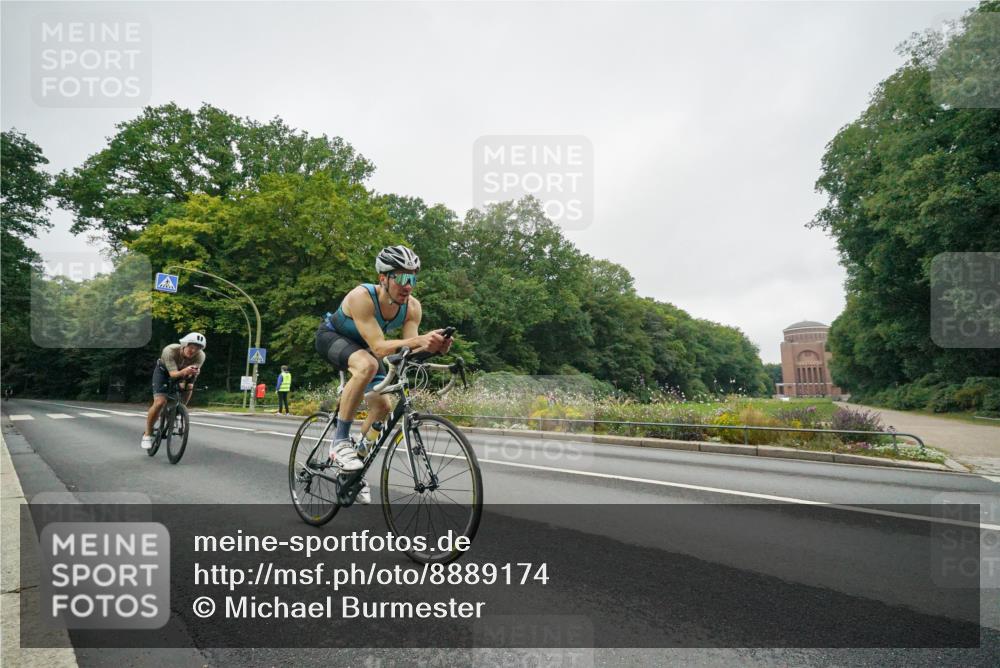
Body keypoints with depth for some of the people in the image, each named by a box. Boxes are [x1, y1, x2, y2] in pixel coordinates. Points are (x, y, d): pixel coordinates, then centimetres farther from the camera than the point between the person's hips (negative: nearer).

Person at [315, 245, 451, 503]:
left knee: (382, 406, -7)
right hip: (332, 337, -6)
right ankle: (340, 441, -24)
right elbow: (379, 347, -43)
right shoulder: (362, 297, -37)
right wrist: (418, 339, -56)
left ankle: (356, 468, 15)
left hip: (362, 346, 6)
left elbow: (410, 350, -23)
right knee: (367, 365, -38)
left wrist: (433, 346, -44)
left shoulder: (412, 307, -22)